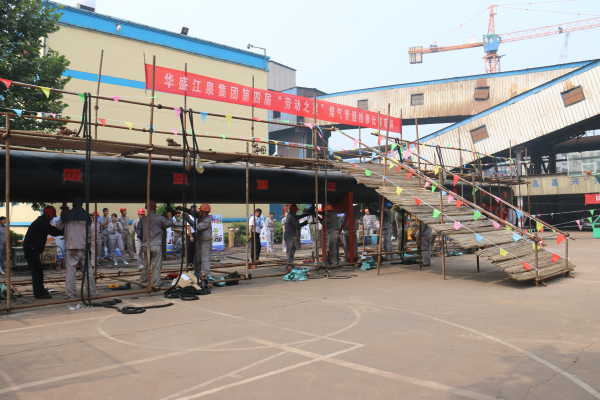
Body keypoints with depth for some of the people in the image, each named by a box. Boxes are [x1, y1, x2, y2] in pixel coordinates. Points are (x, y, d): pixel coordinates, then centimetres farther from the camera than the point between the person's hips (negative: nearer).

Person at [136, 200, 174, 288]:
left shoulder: (142, 219, 4)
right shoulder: (159, 218, -8)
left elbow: (138, 233, 10)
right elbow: (169, 223, 5)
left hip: (145, 246, 5)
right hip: (156, 246, -5)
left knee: (146, 264, 21)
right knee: (156, 266, 1)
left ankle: (142, 281, 29)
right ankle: (154, 284, -1)